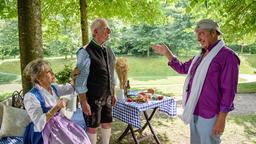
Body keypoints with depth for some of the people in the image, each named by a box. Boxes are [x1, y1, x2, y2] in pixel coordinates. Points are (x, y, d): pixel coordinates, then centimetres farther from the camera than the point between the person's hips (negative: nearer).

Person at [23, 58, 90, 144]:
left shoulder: (53, 87, 4)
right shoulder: (31, 96, -18)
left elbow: (71, 88, 20)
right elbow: (39, 123, -23)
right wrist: (56, 108, -31)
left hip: (59, 123, 7)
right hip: (43, 132, -7)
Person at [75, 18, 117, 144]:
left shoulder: (109, 52, 5)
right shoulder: (85, 52, -18)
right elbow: (81, 80, -18)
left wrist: (113, 94, 14)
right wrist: (84, 102, -17)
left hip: (107, 97, 7)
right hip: (92, 98, -7)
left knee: (107, 123, 18)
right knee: (92, 127, 10)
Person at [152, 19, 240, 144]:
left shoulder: (227, 56, -15)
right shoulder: (201, 55, 11)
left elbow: (229, 90, -18)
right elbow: (183, 68, 22)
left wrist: (222, 118, -20)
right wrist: (167, 53, 11)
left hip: (209, 116, -8)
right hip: (194, 112, 8)